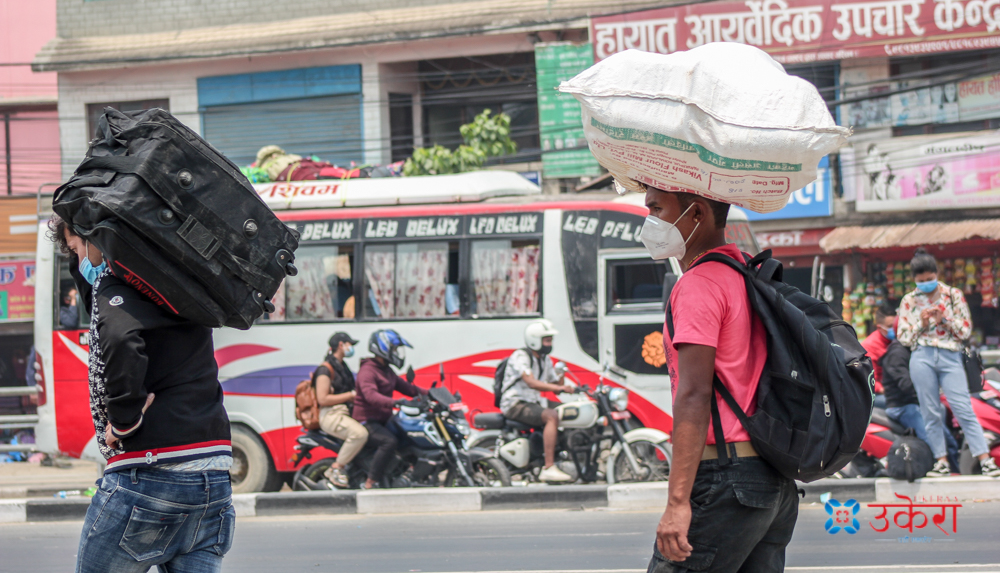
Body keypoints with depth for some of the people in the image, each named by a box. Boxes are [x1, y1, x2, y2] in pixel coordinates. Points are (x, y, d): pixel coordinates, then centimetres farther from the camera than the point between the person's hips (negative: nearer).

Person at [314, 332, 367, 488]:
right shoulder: (325, 369, -9)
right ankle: (336, 469, -23)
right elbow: (322, 399, -17)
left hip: (345, 413, 10)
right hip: (331, 415, -10)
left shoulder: (342, 367, 22)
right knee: (360, 433, -33)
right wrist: (350, 395, -15)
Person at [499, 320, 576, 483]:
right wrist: (559, 387, -37)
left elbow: (555, 387, 16)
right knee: (552, 416, -31)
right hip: (516, 404, -9)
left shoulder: (545, 360, 15)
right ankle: (548, 468, -38)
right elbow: (531, 383, -29)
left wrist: (561, 377, -7)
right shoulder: (520, 356, -14)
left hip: (534, 402, 9)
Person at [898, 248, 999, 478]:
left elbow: (965, 331, 6)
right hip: (922, 358, 2)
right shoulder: (909, 301, 11)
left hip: (950, 357, -2)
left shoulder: (953, 295, 8)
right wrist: (921, 323, -6)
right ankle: (941, 461, 7)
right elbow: (903, 337, 10)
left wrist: (944, 318, -9)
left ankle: (985, 459, -13)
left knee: (964, 409, -10)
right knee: (931, 413, 0)